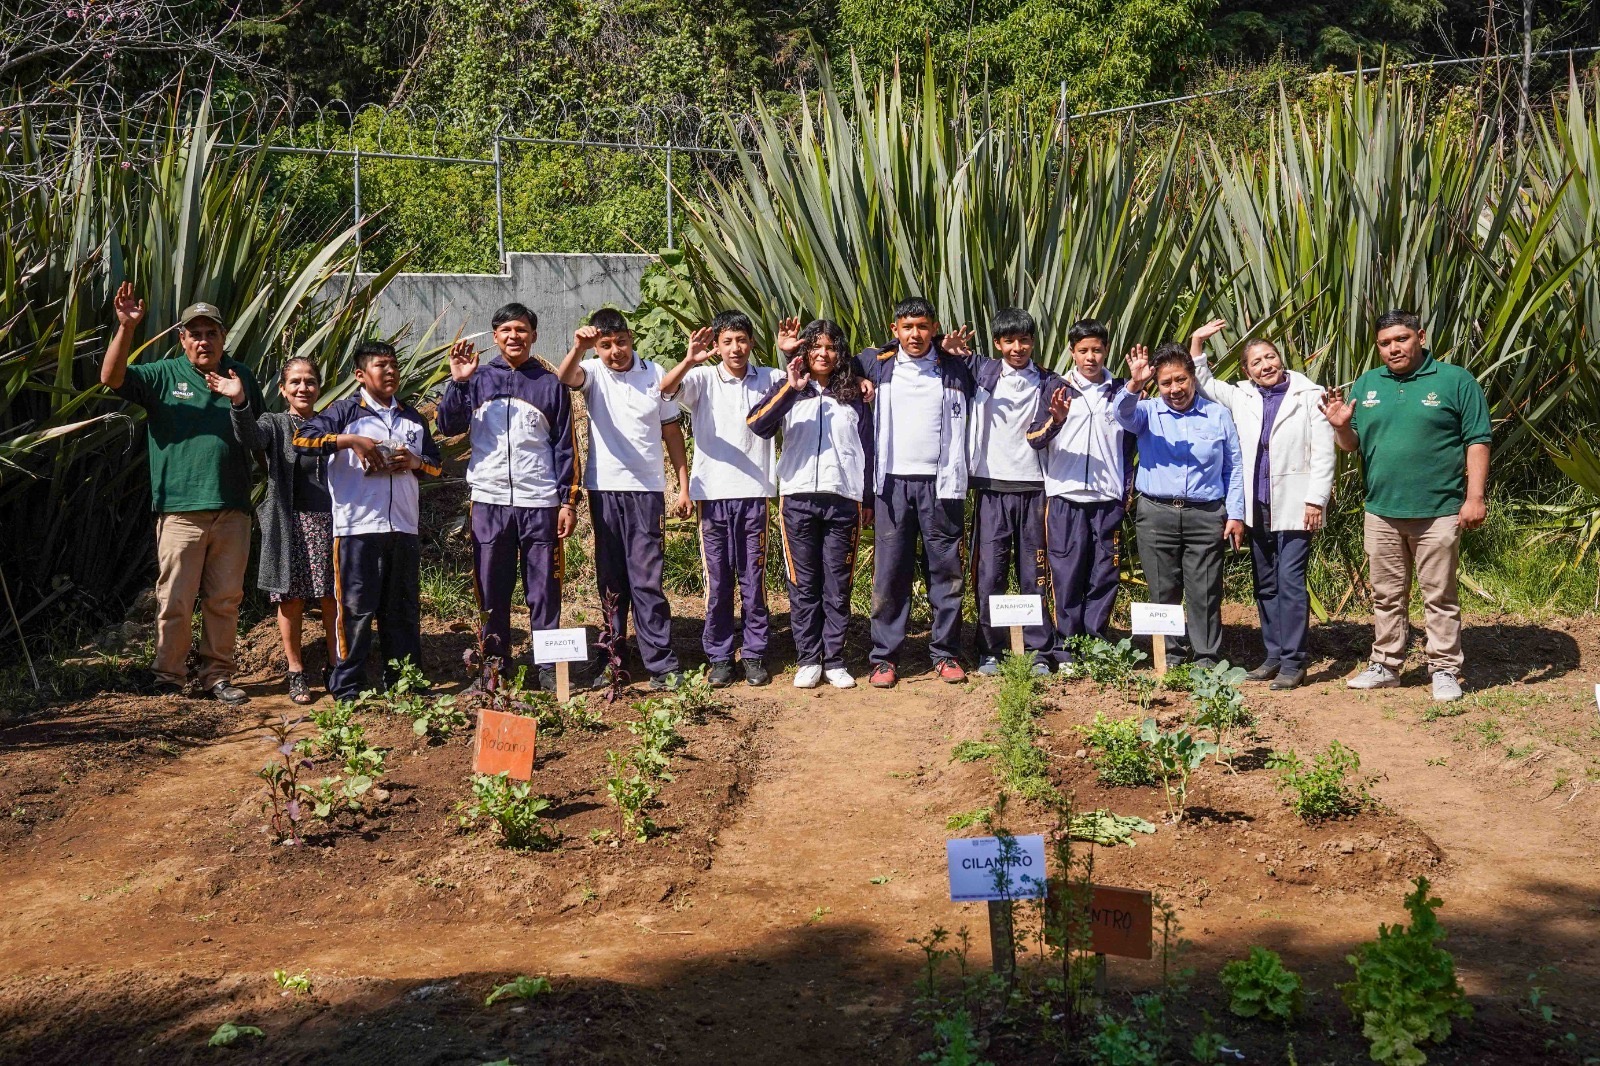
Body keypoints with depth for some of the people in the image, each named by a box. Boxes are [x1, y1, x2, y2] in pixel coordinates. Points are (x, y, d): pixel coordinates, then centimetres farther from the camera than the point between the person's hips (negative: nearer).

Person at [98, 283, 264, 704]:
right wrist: (126, 327, -23)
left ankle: (217, 675, 20)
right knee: (175, 601, -1)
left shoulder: (242, 376, 13)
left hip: (232, 508, 3)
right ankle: (168, 678, 10)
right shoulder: (163, 375, 4)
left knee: (225, 600, 9)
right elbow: (111, 378, -13)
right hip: (180, 509, -3)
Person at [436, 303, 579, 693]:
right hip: (489, 501, 1)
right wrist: (458, 381, -13)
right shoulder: (479, 379, 9)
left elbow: (566, 446, 6)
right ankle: (493, 665, 14)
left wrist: (568, 501, -1)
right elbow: (448, 426, -1)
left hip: (540, 503, -1)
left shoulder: (550, 384, 6)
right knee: (491, 591, 5)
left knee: (544, 591, 1)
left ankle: (549, 666, 9)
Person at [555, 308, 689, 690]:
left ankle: (661, 664, 0)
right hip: (604, 489, 1)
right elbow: (564, 378, -23)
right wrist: (577, 348, -44)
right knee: (610, 581, 9)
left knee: (647, 580, -3)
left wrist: (684, 486, 5)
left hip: (647, 489, -1)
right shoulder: (592, 372, 1)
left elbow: (672, 432, 8)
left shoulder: (655, 375, 3)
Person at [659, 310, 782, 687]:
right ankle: (719, 656, 15)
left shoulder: (768, 379, 6)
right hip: (713, 493, -1)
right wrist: (689, 361, -35)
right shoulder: (704, 378, -1)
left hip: (754, 493, 1)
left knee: (753, 580, 7)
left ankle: (754, 654, 17)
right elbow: (666, 388, -16)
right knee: (718, 580, 6)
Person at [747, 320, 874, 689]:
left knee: (838, 586, 3)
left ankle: (834, 661, 10)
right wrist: (791, 388, -19)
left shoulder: (853, 395, 12)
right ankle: (808, 660, 11)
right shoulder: (788, 390, 7)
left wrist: (867, 499, 8)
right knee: (803, 585, 3)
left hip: (843, 500, 1)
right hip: (799, 498, -1)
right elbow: (758, 425, -11)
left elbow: (866, 449, 13)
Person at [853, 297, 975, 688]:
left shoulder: (954, 369, 6)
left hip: (940, 483, 0)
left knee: (945, 570, 3)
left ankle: (945, 652, 12)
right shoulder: (877, 364, 8)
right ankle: (884, 656, 5)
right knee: (889, 571, -1)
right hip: (893, 482, 0)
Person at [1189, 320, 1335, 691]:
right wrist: (1197, 342, 8)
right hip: (1258, 507, 6)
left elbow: (1323, 453, -6)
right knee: (1265, 585, 11)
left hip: (1294, 506, -5)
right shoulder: (1241, 397, 10)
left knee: (1289, 582, -10)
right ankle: (1274, 656, 20)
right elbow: (1202, 383, 20)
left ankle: (1292, 661, -4)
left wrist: (1316, 500, -11)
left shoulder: (1309, 396, -4)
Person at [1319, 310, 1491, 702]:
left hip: (1437, 511, -4)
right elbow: (1352, 445, 14)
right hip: (1381, 510, 5)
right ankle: (1386, 665, 23)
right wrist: (1341, 426, -9)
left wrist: (1475, 497, -11)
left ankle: (1445, 670, 11)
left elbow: (1477, 441, -5)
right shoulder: (1367, 385, 11)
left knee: (1440, 597, 2)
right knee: (1387, 596, 13)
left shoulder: (1455, 381, -2)